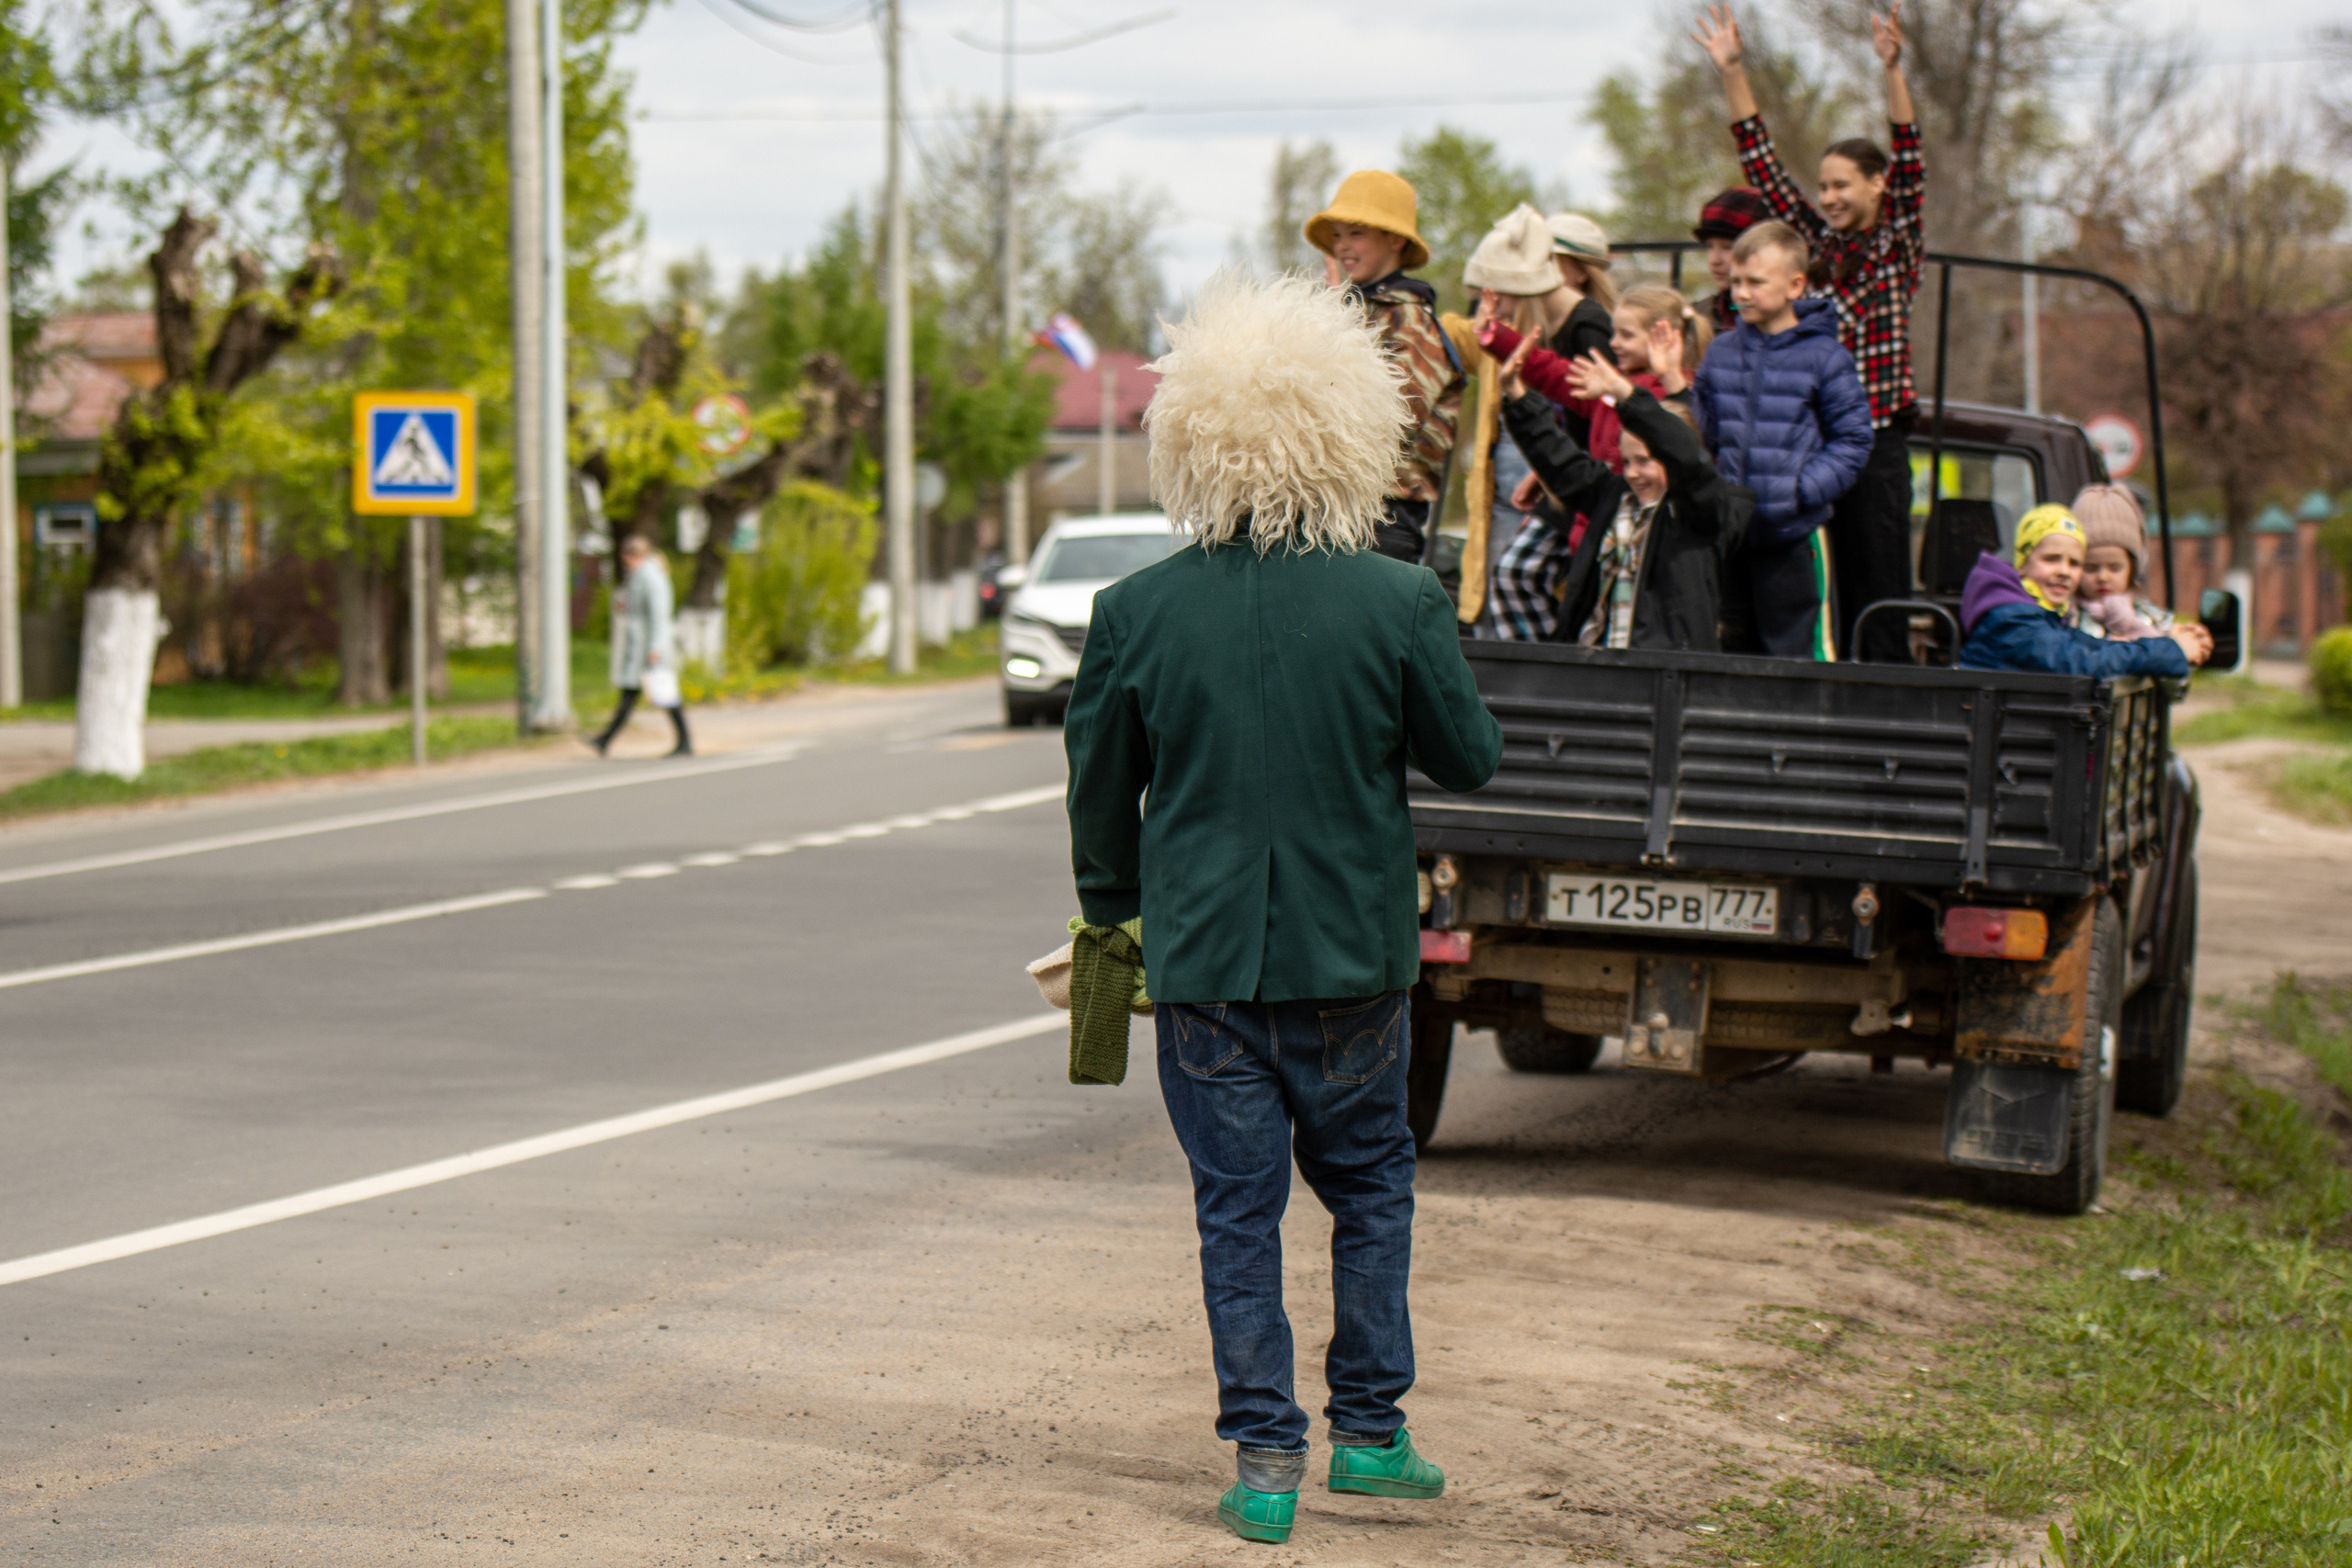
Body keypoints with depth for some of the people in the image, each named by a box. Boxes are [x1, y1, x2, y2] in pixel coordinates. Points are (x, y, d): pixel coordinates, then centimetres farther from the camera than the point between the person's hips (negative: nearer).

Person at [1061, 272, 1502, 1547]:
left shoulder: (1134, 611, -7)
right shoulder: (1397, 603, -11)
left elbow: (1099, 791, 4)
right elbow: (1469, 760, 0)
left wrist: (1111, 916, 19)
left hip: (1204, 955, 0)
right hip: (1352, 952, 0)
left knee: (1237, 1206, 7)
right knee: (1368, 1183, 18)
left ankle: (1266, 1461, 6)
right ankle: (1368, 1433, 20)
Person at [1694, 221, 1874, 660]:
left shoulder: (1824, 357, -4)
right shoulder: (1720, 354, 10)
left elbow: (1852, 441, -4)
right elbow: (1699, 430, 16)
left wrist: (1802, 491, -14)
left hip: (1795, 533, -5)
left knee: (1802, 649, -7)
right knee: (1735, 647, 13)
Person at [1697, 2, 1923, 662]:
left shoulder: (1899, 243, 2)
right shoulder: (1817, 243, 13)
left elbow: (1909, 163, -10)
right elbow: (1763, 167, 14)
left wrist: (1892, 70, -22)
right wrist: (1732, 73, 9)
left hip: (1875, 439, -4)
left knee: (1876, 589, -4)